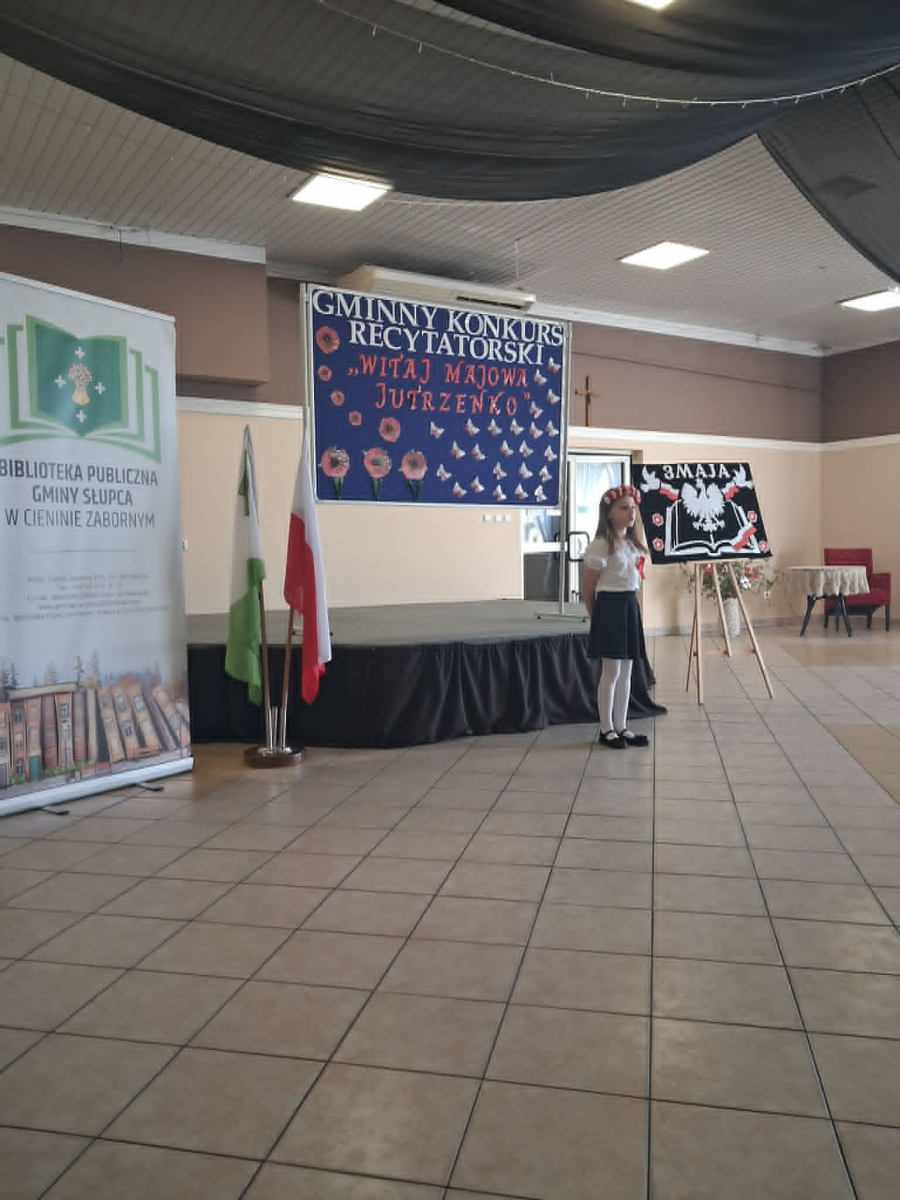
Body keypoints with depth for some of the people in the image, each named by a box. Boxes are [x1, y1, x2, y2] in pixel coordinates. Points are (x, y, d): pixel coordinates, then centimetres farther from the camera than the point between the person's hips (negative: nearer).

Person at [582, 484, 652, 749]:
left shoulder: (633, 543, 12)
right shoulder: (601, 544, -13)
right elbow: (588, 586, -10)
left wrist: (628, 604, 13)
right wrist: (595, 615, -1)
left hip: (630, 605, 8)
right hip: (610, 605, -8)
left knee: (626, 672, 11)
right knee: (611, 672, -2)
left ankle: (621, 727, 21)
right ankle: (606, 730, 9)